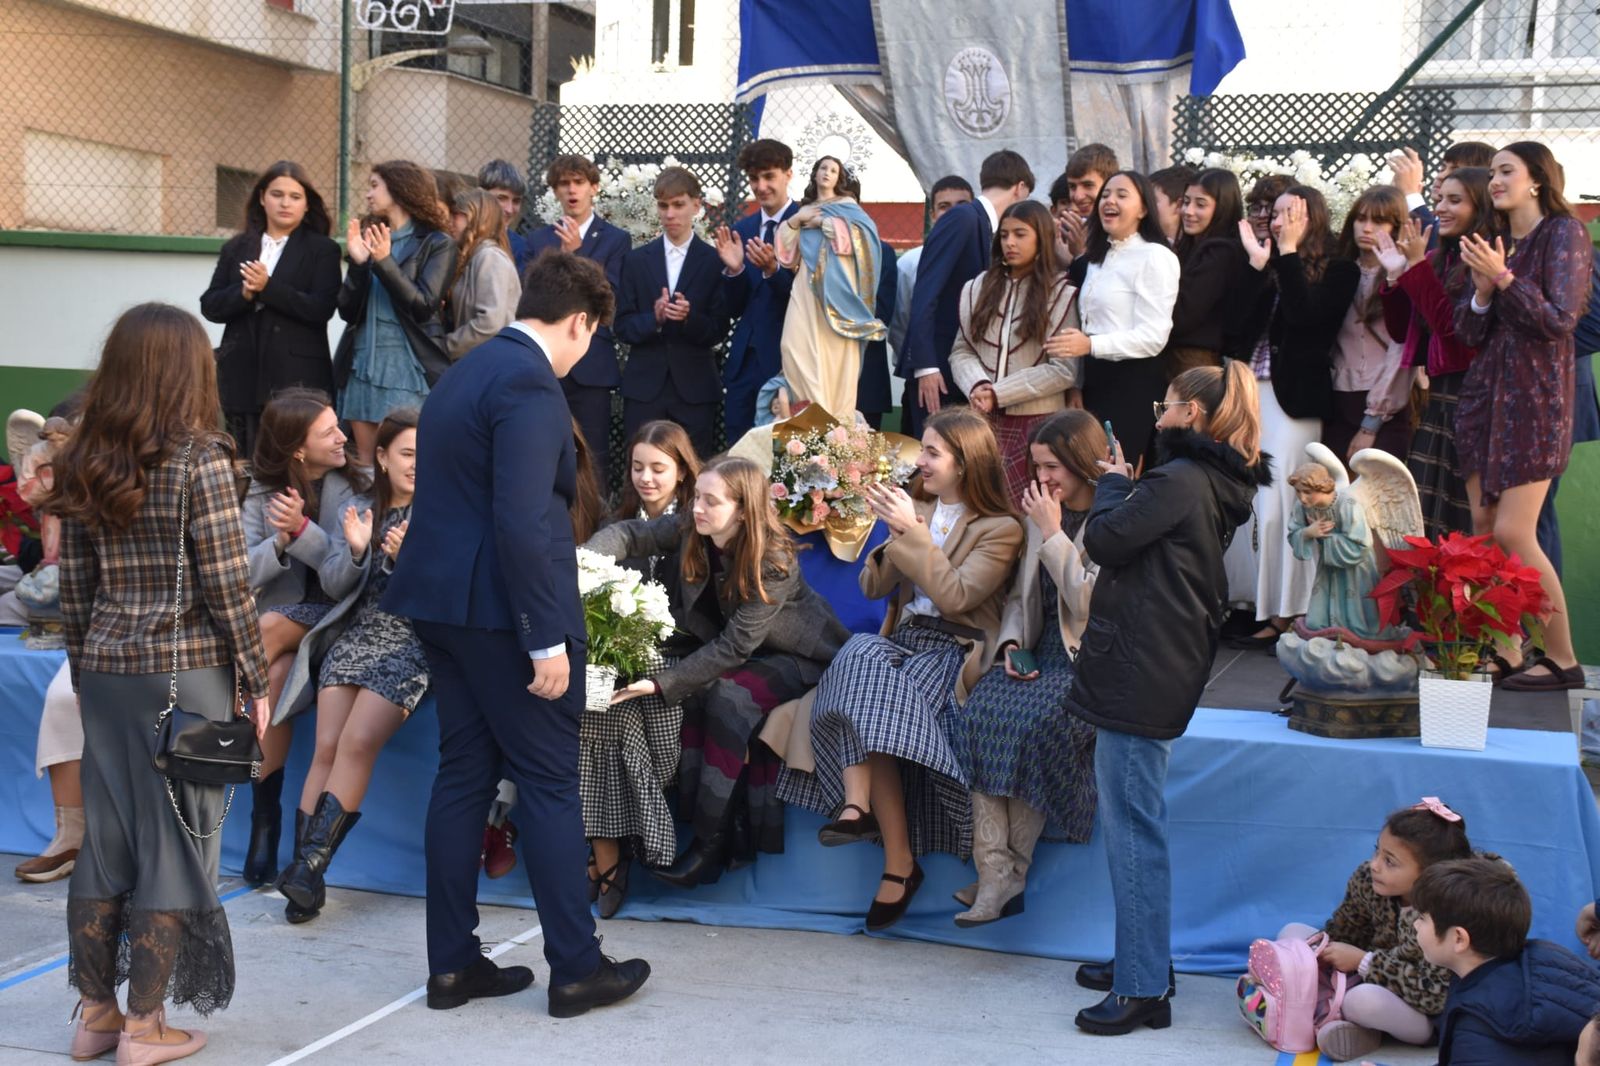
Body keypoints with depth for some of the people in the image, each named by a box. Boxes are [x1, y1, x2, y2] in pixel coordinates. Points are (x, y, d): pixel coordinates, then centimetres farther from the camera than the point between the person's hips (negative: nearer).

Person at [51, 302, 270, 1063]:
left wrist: (83, 673, 16)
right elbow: (227, 585, -12)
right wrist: (255, 680, -4)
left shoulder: (82, 463, 4)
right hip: (185, 672, -5)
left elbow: (75, 588, 7)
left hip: (105, 671, 5)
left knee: (104, 837, 12)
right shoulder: (199, 458, -11)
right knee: (174, 842, 3)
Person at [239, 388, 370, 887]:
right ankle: (265, 817, -23)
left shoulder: (352, 490, -4)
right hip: (268, 616, 3)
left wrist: (303, 529, -25)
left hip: (330, 622, -2)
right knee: (275, 675, -30)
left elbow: (343, 582, -14)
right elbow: (242, 573, -3)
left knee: (270, 631, -32)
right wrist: (281, 540, -19)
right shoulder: (260, 490, 4)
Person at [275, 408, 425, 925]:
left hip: (411, 644, -4)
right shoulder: (362, 511, 14)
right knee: (326, 748, -12)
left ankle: (310, 865, -18)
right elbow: (339, 589, 13)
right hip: (358, 635, 4)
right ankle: (304, 875, -10)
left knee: (357, 743, -21)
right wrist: (356, 552, -5)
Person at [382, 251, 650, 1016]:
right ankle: (576, 968, 8)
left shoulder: (466, 372, 15)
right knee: (551, 781, 0)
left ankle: (452, 964, 17)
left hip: (441, 597, 9)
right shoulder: (529, 384, -16)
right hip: (500, 608, -9)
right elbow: (521, 523, -24)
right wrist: (547, 637, -21)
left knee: (464, 774, 12)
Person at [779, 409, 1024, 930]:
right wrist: (895, 534, -4)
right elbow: (874, 588, 14)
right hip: (903, 641, 5)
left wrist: (913, 533, -15)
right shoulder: (917, 509, 18)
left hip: (954, 650, -5)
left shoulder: (1001, 529, 0)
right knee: (860, 652, -31)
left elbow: (955, 598, -13)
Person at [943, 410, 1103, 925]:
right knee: (980, 712, -23)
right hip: (1041, 653, 6)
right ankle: (994, 871, -28)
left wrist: (1052, 535, -13)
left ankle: (1011, 870, -21)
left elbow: (1091, 605, -17)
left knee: (1034, 722, -32)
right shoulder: (1041, 515, 16)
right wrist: (1012, 644, 1)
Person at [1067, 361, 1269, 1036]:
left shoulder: (1180, 481, -16)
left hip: (1138, 674, -11)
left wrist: (1113, 485, 2)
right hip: (1160, 675, 11)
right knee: (1133, 821, 19)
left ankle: (1144, 990, 0)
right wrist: (1127, 488, 12)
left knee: (1132, 828, -6)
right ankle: (1142, 961, 29)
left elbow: (1104, 539, -15)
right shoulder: (1216, 486, 15)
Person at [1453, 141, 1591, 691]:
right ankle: (1502, 653, 10)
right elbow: (1469, 331, 10)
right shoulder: (1495, 241, 15)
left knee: (1513, 533, -11)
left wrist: (1505, 278, -16)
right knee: (1483, 533, 3)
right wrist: (1482, 290, -7)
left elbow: (1560, 319, -13)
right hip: (1485, 393, 7)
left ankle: (1563, 659, 0)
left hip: (1535, 396, -7)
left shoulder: (1564, 232, -4)